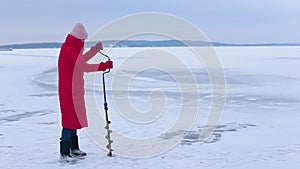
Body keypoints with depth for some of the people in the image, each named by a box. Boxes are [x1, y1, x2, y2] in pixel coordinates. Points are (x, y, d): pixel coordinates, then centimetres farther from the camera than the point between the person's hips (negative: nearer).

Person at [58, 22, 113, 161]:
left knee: (74, 118, 16)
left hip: (74, 90, 11)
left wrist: (97, 48, 18)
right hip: (69, 91, -11)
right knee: (69, 119, -8)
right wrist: (104, 66, -19)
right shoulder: (68, 50, -19)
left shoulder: (71, 49, 13)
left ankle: (73, 149, 27)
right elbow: (84, 67, -24)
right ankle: (64, 153, -4)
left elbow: (82, 59, 23)